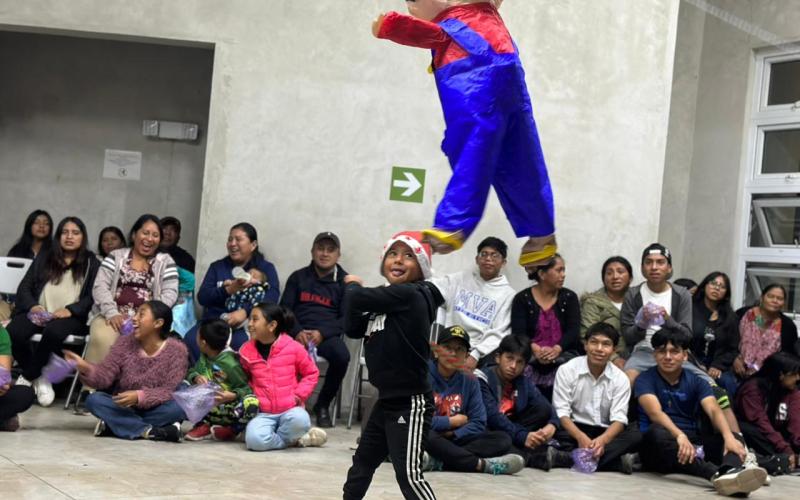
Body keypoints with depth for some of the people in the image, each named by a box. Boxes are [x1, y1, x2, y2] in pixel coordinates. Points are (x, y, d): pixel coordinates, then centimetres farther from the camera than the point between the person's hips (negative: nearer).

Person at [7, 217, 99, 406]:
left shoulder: (91, 263, 12)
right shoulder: (44, 257, 19)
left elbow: (94, 297, 3)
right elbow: (25, 286, 13)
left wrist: (71, 310, -14)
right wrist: (32, 305, -9)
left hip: (70, 316, -2)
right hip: (38, 313, 2)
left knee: (54, 332, -38)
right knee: (12, 333, -30)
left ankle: (28, 376, -14)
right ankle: (38, 377, -8)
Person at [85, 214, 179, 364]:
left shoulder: (166, 262, 15)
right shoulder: (116, 256, 15)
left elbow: (170, 293, 4)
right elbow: (100, 286, 4)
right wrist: (112, 313, -14)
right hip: (113, 316, 0)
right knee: (102, 339, -34)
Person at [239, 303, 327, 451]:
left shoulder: (293, 348, -5)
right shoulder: (246, 352, 3)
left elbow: (311, 373, 8)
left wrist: (299, 394, -5)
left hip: (290, 409, -1)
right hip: (264, 413, 1)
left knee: (298, 419, -39)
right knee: (255, 440, -33)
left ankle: (274, 437, -9)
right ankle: (293, 440, -9)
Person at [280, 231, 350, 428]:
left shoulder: (344, 281, 11)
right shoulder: (298, 277, 17)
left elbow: (346, 318, 3)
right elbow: (284, 309, 10)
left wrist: (321, 333, -15)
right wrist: (297, 332, -11)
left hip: (327, 335, -1)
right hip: (298, 333, 1)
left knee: (341, 355, -34)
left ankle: (323, 405, -10)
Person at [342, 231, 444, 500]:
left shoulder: (411, 295, -16)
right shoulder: (388, 300, 11)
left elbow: (359, 298, -20)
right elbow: (352, 328, 11)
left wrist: (352, 285, 3)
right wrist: (354, 290, -4)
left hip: (410, 403, -10)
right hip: (387, 400, 10)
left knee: (409, 474, -13)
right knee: (362, 463, 24)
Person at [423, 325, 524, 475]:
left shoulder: (470, 382, 9)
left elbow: (478, 423, 4)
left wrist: (452, 434, -14)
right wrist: (452, 422, -6)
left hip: (455, 441, 5)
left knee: (503, 439, -13)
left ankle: (437, 461, -32)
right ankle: (482, 464, -30)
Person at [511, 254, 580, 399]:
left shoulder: (569, 297, 12)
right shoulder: (522, 299, 8)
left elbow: (573, 331, 0)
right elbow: (518, 332, -3)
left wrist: (556, 349, -19)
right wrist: (535, 349, -23)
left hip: (563, 353, 1)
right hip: (531, 355, -1)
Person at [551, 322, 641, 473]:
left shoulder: (620, 378, -2)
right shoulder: (566, 370, -6)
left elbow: (618, 419, -11)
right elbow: (561, 412, -13)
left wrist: (602, 440, -34)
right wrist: (581, 437, -32)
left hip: (604, 433, 2)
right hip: (574, 429, -1)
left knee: (636, 434, -27)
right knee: (556, 432, -35)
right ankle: (618, 462, -37)